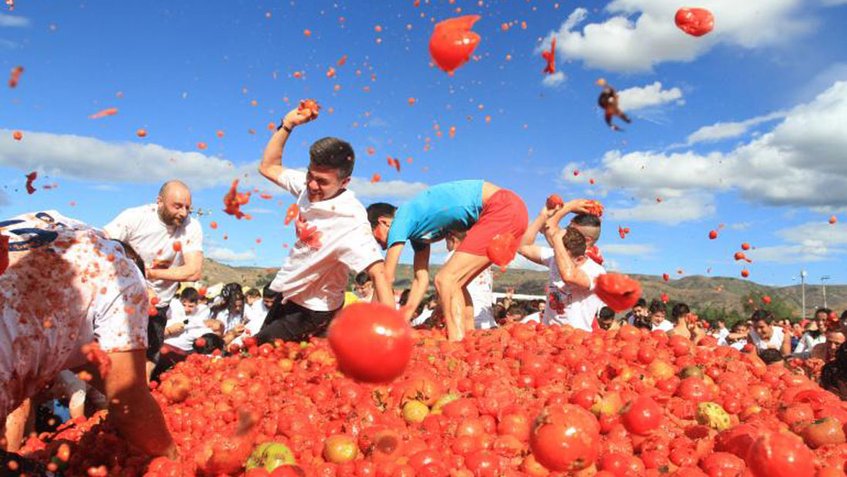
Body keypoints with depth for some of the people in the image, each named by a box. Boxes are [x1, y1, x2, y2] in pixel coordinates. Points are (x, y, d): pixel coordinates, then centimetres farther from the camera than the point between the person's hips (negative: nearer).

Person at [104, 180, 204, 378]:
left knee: (145, 364, 11)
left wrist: (152, 273, -19)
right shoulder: (135, 217, -13)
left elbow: (194, 272, -18)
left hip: (156, 307, 2)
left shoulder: (191, 228, -11)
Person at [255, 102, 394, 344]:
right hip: (288, 295, 7)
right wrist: (287, 124, -11)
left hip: (313, 311, -7)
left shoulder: (350, 221, -33)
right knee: (260, 347, 25)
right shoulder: (308, 186, -13)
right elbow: (268, 167, 2)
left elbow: (378, 272, -40)